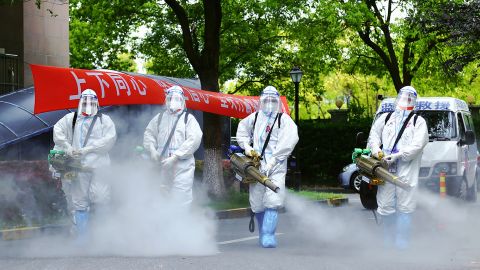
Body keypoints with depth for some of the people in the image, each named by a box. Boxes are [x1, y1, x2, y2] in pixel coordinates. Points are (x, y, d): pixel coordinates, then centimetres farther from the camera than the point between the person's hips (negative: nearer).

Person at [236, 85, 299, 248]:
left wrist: (273, 161, -17)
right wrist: (246, 146, 12)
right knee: (257, 204, 4)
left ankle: (268, 236, -16)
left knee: (273, 202, -17)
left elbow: (288, 141, -10)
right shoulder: (254, 117, 15)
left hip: (276, 167, -3)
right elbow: (242, 131, 31)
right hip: (256, 165, 3)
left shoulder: (284, 119, 3)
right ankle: (263, 234, 22)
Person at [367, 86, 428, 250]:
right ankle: (388, 241, 11)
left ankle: (402, 243, -4)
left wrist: (398, 156, -14)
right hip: (385, 169, 3)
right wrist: (377, 152, -3)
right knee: (386, 206, 1)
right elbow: (373, 136, 18)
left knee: (405, 208, -6)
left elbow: (418, 144, -4)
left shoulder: (418, 122, 9)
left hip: (407, 170, -3)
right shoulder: (385, 118, 21)